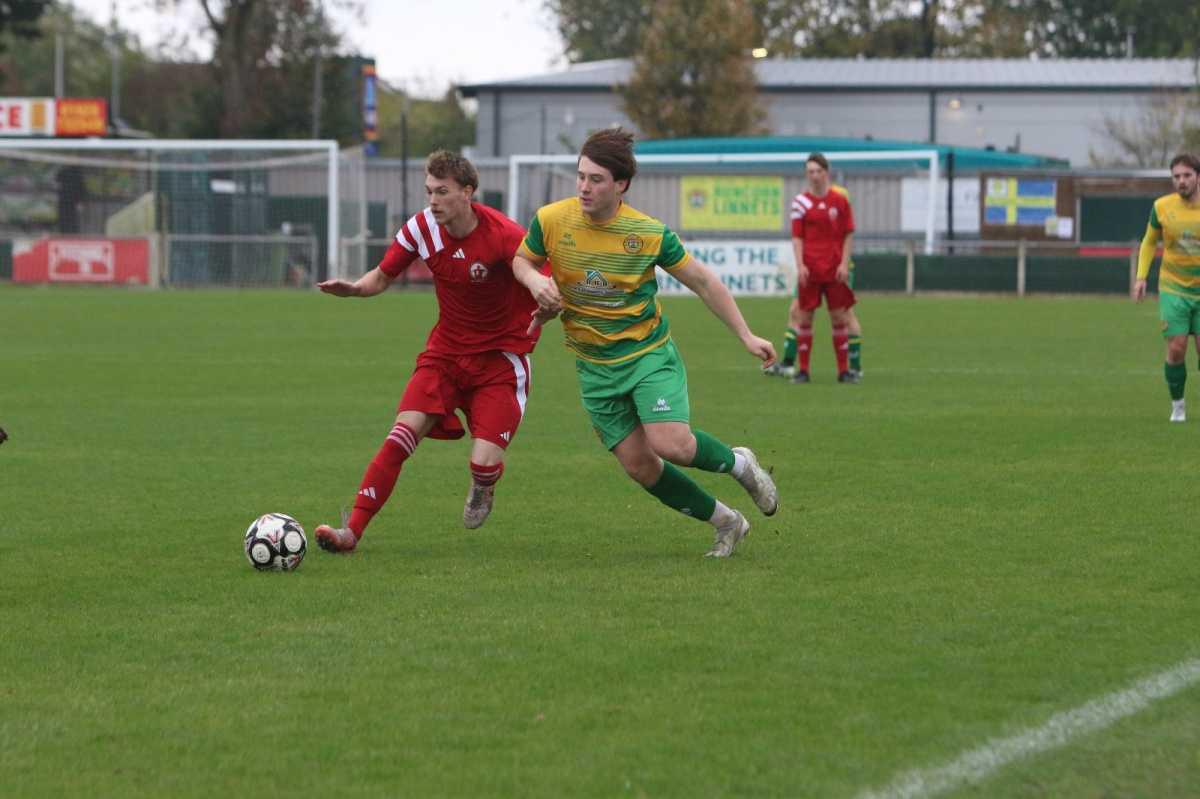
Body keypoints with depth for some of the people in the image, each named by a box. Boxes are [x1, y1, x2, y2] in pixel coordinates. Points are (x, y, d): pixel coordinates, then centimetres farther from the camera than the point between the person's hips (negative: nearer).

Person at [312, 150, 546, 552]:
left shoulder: (504, 236, -21)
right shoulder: (421, 229, -7)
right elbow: (382, 277, 6)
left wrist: (546, 304, -39)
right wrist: (352, 288, -16)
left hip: (500, 357, -3)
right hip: (446, 350, 3)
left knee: (485, 463, -15)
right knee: (402, 436, -16)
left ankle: (482, 489, 24)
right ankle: (352, 530, -15)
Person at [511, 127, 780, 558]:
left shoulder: (650, 233, -14)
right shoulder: (551, 220, -10)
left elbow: (702, 280, -2)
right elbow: (522, 260, 10)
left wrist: (746, 336, -1)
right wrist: (535, 281, -15)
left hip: (650, 353, -3)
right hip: (595, 368, 3)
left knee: (672, 445, -23)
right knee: (639, 466, -1)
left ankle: (738, 464, 11)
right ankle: (725, 522, 20)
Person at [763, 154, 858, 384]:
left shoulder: (840, 198, 2)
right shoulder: (801, 201, 1)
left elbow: (848, 234, 4)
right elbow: (797, 237, 0)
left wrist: (844, 264, -5)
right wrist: (800, 265, -11)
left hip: (836, 267, 0)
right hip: (809, 268, 0)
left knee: (840, 317, 1)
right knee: (802, 316, -2)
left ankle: (846, 369, 7)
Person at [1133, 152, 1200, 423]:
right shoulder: (1162, 207, -4)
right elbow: (1149, 242, 12)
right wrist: (1141, 276, 3)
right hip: (1173, 289, 0)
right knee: (1176, 349, -7)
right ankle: (1177, 405, 13)